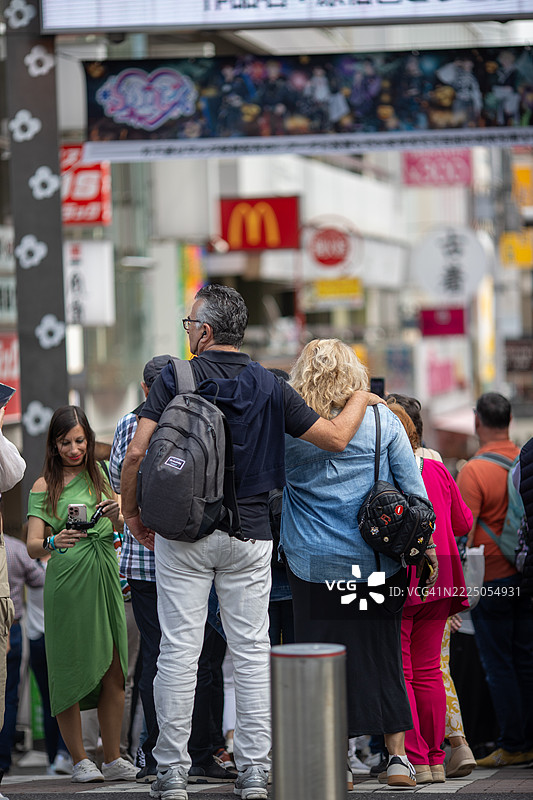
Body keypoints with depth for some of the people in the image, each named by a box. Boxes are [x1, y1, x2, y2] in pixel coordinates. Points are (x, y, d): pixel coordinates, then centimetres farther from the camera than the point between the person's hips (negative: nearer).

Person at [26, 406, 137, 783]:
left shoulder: (100, 474, 14)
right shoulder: (45, 486, 1)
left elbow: (121, 527, 13)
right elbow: (33, 545, -6)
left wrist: (115, 516, -9)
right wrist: (54, 542, -28)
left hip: (106, 576, 4)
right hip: (67, 581, -4)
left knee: (114, 672, 2)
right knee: (71, 671, -2)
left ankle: (113, 759, 9)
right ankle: (79, 760, 7)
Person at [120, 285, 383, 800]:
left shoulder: (176, 380, -4)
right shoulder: (269, 387, 3)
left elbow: (136, 453, -11)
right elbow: (336, 438, 3)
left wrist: (132, 513, 3)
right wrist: (360, 399, 23)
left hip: (182, 532, -2)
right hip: (250, 534, 2)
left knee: (179, 648, 0)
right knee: (251, 650, 6)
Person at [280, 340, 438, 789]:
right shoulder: (381, 420, 0)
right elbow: (413, 488, 2)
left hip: (313, 562, -1)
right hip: (376, 561, 1)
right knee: (382, 655, 10)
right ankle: (398, 756, 12)